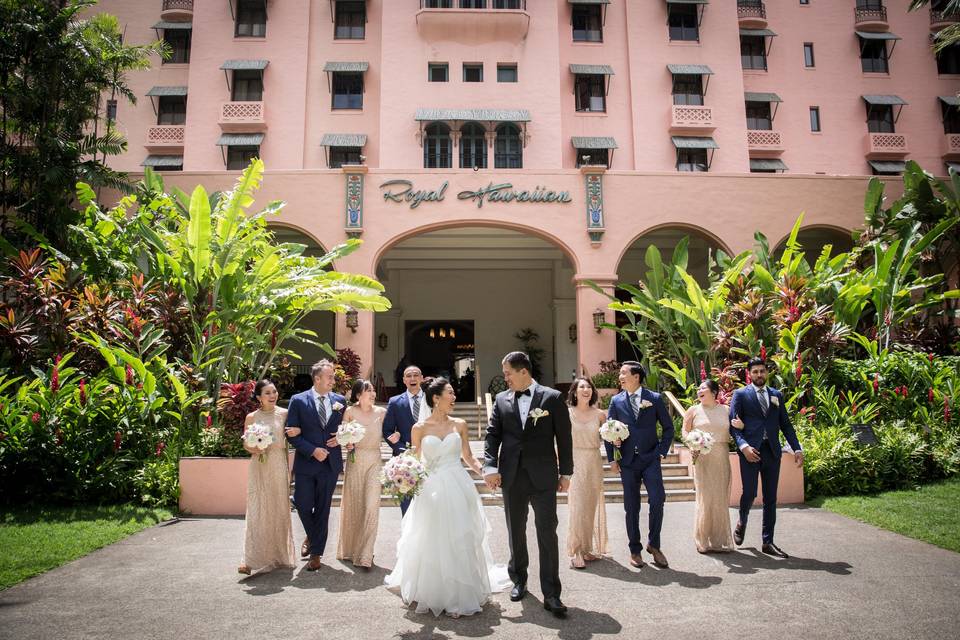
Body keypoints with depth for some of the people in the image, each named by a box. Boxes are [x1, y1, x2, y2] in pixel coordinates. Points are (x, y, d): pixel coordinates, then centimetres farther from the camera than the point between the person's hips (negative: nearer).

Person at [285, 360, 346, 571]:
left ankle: (316, 553, 21)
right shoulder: (298, 401, -4)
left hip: (330, 463, 2)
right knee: (303, 504, 2)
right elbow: (292, 433, -6)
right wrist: (313, 450, -15)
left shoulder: (340, 400, 4)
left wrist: (340, 438, -6)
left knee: (323, 508, 7)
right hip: (306, 463, -1)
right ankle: (312, 537, 34)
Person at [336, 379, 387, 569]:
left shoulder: (381, 412, 1)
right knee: (352, 504, 10)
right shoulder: (350, 411, -3)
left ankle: (365, 555, 2)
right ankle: (349, 549, 30)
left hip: (374, 461, 1)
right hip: (355, 460, 0)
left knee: (371, 506, -6)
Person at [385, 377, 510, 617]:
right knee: (432, 544, 5)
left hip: (458, 489, 1)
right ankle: (432, 595, 25)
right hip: (431, 490, -1)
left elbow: (468, 457, 9)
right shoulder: (420, 428, 0)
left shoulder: (459, 425, 5)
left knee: (460, 542, 5)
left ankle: (460, 595, 21)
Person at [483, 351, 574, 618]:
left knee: (547, 532, -2)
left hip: (543, 477, -3)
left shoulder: (552, 398, -3)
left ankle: (551, 594, 6)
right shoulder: (501, 399, 6)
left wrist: (566, 473, 0)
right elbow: (492, 435, 3)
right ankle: (519, 579, 33)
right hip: (511, 477, 3)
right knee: (516, 531, 15)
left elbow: (564, 437, -1)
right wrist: (490, 466, -9)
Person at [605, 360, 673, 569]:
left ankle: (653, 544, 11)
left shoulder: (655, 399, 1)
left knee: (657, 500, -11)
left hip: (650, 459, -1)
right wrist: (611, 459, 1)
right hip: (627, 461, 1)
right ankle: (635, 550, 20)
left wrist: (662, 452, -1)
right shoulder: (616, 401, 4)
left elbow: (668, 427, 7)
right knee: (631, 507, 6)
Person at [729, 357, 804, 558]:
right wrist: (743, 446, -18)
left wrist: (797, 448, 3)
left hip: (772, 451, 4)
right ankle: (742, 523, 24)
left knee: (770, 498, 6)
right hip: (751, 451, -4)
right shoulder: (740, 394, 2)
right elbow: (733, 423, -5)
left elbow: (785, 424, 14)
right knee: (749, 494, -7)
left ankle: (768, 543, 15)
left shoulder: (776, 395, 15)